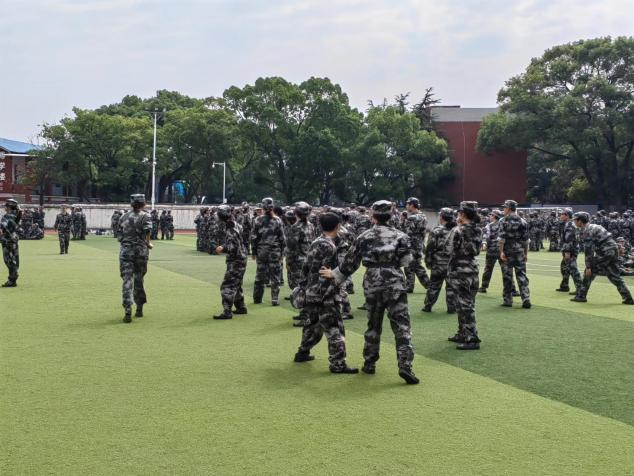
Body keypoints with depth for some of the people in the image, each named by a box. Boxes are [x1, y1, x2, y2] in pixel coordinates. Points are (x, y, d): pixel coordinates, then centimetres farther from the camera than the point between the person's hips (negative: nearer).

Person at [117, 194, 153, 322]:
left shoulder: (124, 216, 12)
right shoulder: (145, 216, 0)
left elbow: (119, 236, 12)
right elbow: (147, 233, -15)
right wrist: (148, 244, 1)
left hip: (125, 250, 2)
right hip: (140, 250, -1)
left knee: (127, 280, -3)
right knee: (139, 279, 12)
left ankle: (128, 311, -15)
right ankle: (139, 309, 22)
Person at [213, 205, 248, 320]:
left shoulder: (231, 231, -23)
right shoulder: (235, 225, 6)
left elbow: (232, 248, -25)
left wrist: (222, 249, -7)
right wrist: (223, 246, 15)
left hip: (235, 262, -10)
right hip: (241, 260, 10)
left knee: (227, 286, -9)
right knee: (236, 285, 21)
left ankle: (227, 312, -12)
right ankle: (241, 307, 31)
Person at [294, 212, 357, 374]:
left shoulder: (315, 243, 10)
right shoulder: (328, 246, -15)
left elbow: (306, 267, 14)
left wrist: (304, 285, 20)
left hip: (311, 293, 9)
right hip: (325, 295, -9)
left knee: (312, 324, 23)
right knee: (334, 328, -6)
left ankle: (302, 353, 34)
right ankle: (338, 364, -6)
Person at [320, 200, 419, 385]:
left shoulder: (364, 237, 4)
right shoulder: (399, 236, 1)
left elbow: (350, 262, 8)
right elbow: (406, 261, -3)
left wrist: (335, 274, 21)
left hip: (372, 285, 2)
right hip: (395, 285, -2)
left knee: (373, 325, 16)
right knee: (401, 325, -4)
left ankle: (369, 364, 23)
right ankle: (405, 366, -15)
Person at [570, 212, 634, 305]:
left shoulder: (586, 231, -9)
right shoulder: (594, 226, 20)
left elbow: (588, 250, -15)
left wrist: (588, 267, -15)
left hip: (605, 252, -9)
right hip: (614, 249, 9)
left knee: (590, 272, 2)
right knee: (614, 275, 13)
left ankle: (581, 296, 4)